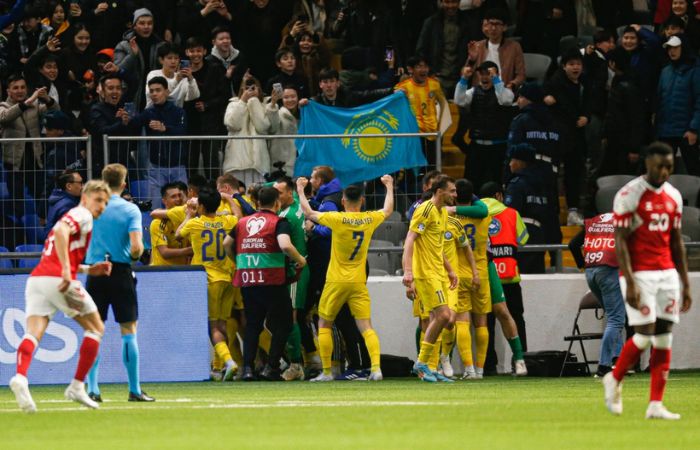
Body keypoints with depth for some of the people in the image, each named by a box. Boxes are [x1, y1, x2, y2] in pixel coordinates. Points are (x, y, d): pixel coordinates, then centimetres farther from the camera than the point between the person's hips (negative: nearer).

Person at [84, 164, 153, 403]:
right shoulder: (131, 210, -4)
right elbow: (136, 246, -12)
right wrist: (135, 255, 8)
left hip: (95, 273, 2)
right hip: (121, 273, -2)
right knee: (129, 330, 5)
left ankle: (92, 388, -2)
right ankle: (134, 390, 4)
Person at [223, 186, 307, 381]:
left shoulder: (243, 222, 14)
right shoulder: (279, 222, -3)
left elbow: (227, 243, 18)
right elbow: (285, 245, -19)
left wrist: (238, 261, 31)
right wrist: (300, 260, -4)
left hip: (246, 280, 5)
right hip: (272, 282, -5)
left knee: (252, 325, 15)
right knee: (282, 324, 8)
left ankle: (247, 367, 2)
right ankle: (271, 367, -1)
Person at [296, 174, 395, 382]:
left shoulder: (337, 219, -12)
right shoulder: (370, 219, -1)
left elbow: (308, 212, 0)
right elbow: (388, 210, 21)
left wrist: (300, 190, 15)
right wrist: (389, 186, 37)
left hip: (336, 281, -3)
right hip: (358, 282, 3)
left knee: (324, 324, 12)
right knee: (366, 326, 0)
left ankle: (326, 371, 9)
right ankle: (376, 367, -18)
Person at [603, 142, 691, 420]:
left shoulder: (673, 196, 11)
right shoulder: (629, 195, -9)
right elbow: (620, 241, -11)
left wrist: (685, 283, 13)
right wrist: (630, 283, -18)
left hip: (667, 273, 6)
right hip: (640, 274, -6)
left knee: (664, 339, 1)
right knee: (645, 335, -11)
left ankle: (656, 405, 2)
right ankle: (614, 380, 14)